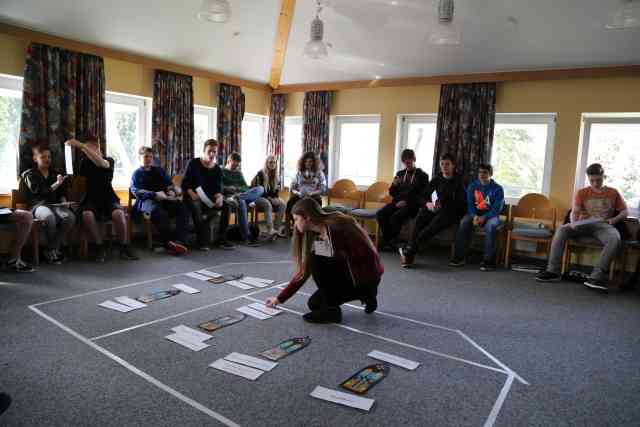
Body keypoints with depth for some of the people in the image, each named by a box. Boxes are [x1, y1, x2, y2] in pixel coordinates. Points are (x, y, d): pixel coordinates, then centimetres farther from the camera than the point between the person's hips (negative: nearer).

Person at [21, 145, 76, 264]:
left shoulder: (55, 173, 21)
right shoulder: (30, 175, 7)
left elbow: (62, 193, 25)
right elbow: (38, 193, -7)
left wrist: (64, 201, 4)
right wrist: (56, 184, -16)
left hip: (55, 204, 4)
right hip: (38, 205, -4)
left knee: (70, 217, -31)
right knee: (49, 217, -41)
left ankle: (51, 250, -17)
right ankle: (54, 249, -19)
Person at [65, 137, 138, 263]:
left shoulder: (109, 160, 4)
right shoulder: (85, 162, 14)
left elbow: (101, 163, -21)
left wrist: (81, 146, -28)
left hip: (108, 198, -1)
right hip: (91, 199, 1)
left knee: (118, 213, -32)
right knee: (87, 214, -33)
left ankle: (124, 247, -16)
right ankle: (99, 247, -18)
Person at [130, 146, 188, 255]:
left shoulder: (159, 170, 29)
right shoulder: (137, 173, 18)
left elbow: (169, 183, 22)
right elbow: (135, 190, 1)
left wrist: (171, 191, -6)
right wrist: (155, 194, -17)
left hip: (163, 199, 4)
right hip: (146, 200, -3)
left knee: (181, 206, -29)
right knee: (158, 211, -40)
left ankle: (179, 241, -42)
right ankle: (169, 243, -46)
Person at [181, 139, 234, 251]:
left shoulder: (218, 170, 7)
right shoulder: (193, 163, -3)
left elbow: (218, 188, 0)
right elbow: (185, 184, -7)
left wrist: (219, 196, -23)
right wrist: (192, 194, -26)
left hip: (208, 199, 4)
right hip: (193, 197, -4)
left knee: (226, 205, -20)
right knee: (195, 205, -38)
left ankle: (221, 239, -16)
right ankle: (202, 240, -34)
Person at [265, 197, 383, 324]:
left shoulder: (337, 226, -23)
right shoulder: (314, 236, 4)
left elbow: (367, 254, -27)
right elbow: (304, 272, 8)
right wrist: (280, 298, 9)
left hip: (367, 276, -9)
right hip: (348, 274, 9)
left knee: (318, 261, -19)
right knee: (314, 304, 10)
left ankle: (331, 309, -7)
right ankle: (364, 295, 15)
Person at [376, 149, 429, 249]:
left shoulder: (422, 175, 5)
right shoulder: (400, 174, 18)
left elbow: (423, 195, -4)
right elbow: (392, 193, 18)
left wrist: (406, 202, -15)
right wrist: (394, 185, -5)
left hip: (412, 205, -5)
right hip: (398, 202, 5)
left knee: (395, 217, -33)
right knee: (380, 214, -24)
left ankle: (393, 241, -15)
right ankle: (387, 241, -11)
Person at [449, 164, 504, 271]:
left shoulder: (497, 188, -4)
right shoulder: (472, 186, 6)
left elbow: (497, 209, -11)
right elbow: (470, 204, 1)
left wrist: (484, 218, -26)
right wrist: (474, 216, -19)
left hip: (491, 215, -2)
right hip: (475, 213, 2)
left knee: (490, 226, -36)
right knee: (464, 222, -29)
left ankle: (488, 260, -31)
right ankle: (459, 257, -27)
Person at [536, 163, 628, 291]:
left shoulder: (613, 193, 12)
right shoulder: (582, 193, 9)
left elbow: (625, 211, 14)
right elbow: (575, 211, -2)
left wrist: (615, 219, -9)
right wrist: (573, 223, -25)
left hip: (603, 225, 0)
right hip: (584, 224, 1)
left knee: (615, 239, -36)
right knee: (561, 230, -30)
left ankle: (596, 277, -38)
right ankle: (553, 271, -28)